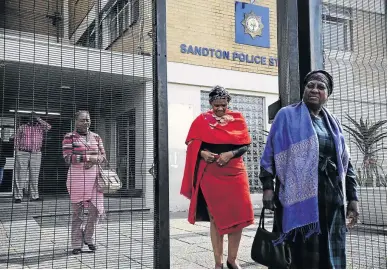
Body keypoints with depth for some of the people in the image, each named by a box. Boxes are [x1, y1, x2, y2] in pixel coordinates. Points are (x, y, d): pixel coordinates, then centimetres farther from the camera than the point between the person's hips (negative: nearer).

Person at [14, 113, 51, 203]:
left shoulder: (40, 127, 10)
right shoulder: (22, 127, 7)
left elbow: (48, 127, -10)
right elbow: (17, 140, 7)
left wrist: (38, 119, -8)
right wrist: (17, 152, -1)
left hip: (36, 154, 2)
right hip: (23, 153, -2)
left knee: (35, 176, 6)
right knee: (20, 175, -3)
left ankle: (34, 196, 13)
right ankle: (18, 196, 0)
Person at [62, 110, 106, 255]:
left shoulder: (96, 137, 13)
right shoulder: (69, 137, 0)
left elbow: (103, 156, 12)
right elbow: (68, 157, -11)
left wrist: (93, 162, -10)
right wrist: (88, 158, -18)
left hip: (94, 176, 3)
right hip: (76, 177, -3)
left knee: (97, 210, -3)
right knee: (77, 212, 4)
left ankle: (88, 237, 22)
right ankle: (77, 244, 17)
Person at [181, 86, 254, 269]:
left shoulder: (238, 119, 7)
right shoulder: (202, 120, 5)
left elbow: (245, 144, 3)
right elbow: (192, 144, 5)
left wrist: (231, 154, -14)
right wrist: (202, 153, -14)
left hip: (234, 172, 1)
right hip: (210, 174, -1)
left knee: (237, 216, -3)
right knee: (215, 217, 4)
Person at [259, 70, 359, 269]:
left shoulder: (333, 123, 17)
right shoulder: (287, 116, 3)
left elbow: (345, 162, 18)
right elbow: (270, 152, -2)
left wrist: (352, 197, 13)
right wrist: (267, 186, -11)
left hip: (331, 199, 5)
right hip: (300, 197, -5)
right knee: (304, 254, -2)